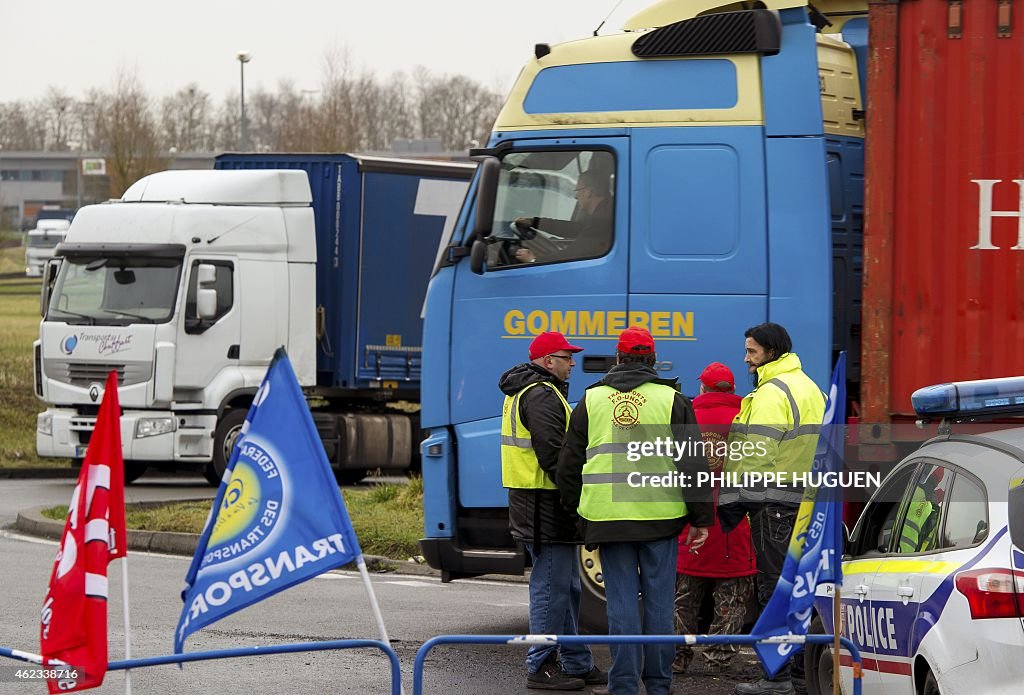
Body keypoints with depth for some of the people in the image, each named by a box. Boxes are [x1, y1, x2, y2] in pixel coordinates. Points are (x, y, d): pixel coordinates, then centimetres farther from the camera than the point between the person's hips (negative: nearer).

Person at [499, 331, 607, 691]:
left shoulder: (526, 392, 20)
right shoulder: (542, 396, -16)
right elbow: (552, 455, -23)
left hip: (540, 507, 11)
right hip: (546, 508, -11)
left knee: (566, 587, 17)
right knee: (551, 586, -6)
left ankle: (577, 664, 23)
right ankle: (541, 668, -2)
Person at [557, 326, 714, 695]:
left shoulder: (592, 401, 9)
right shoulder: (672, 400, 4)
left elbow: (569, 464, 12)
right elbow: (694, 463, 2)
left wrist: (575, 511, 23)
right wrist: (701, 518, 6)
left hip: (608, 518, 1)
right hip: (660, 515, -1)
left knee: (621, 604, 3)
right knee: (658, 602, 6)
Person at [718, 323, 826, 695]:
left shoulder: (771, 393, -13)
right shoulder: (811, 389, 19)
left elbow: (756, 455, -20)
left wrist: (733, 500, -14)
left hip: (775, 505, -10)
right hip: (809, 502, 10)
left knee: (775, 587, -7)